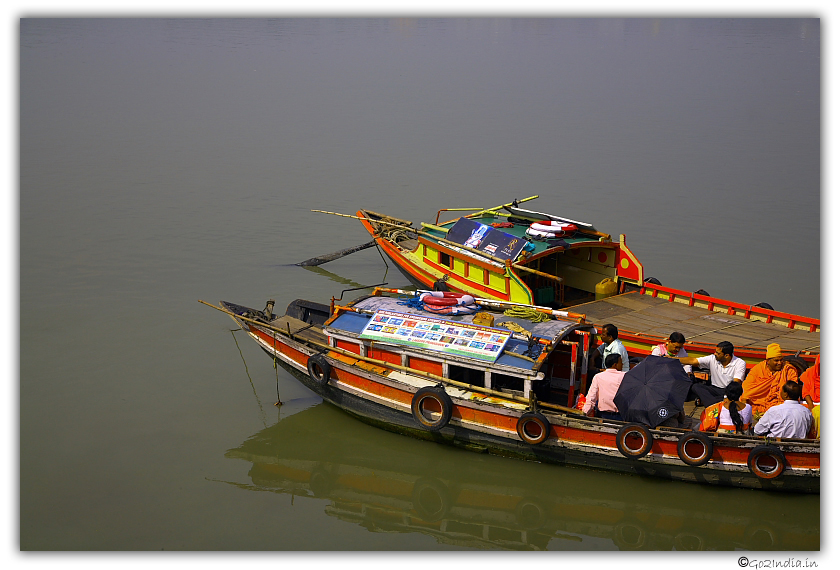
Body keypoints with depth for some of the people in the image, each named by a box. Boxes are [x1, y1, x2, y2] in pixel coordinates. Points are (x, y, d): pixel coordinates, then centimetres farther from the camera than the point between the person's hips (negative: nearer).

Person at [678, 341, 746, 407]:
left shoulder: (740, 363, -10)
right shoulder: (712, 359, 1)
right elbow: (693, 361, 0)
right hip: (714, 389, 4)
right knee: (695, 386, -24)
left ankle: (703, 401, -35)